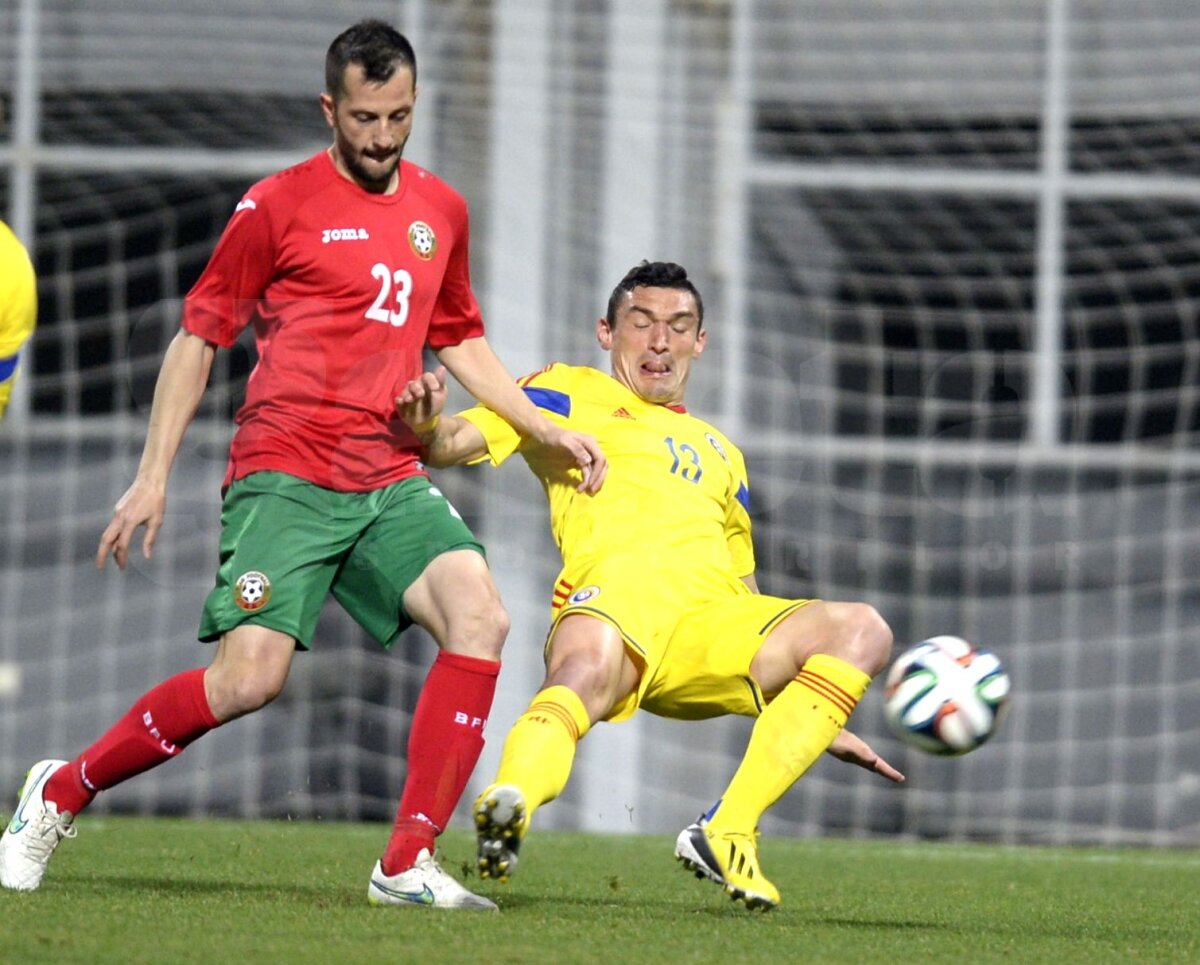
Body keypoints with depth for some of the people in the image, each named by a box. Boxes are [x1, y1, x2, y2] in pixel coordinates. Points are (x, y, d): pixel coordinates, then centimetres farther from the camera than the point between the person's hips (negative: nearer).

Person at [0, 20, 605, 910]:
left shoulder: (440, 210, 15)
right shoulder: (279, 205, -1)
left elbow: (461, 341, 29)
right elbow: (200, 335, 3)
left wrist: (547, 430, 21)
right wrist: (154, 475, -1)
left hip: (391, 480, 5)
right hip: (286, 475, -5)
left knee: (480, 617, -19)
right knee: (250, 677, -19)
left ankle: (409, 864, -16)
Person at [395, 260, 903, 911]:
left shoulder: (718, 453, 37)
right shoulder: (570, 394, 23)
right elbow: (460, 442, 9)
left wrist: (825, 724, 31)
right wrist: (427, 425, -17)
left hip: (712, 623, 5)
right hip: (613, 595, -5)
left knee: (862, 630, -20)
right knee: (586, 670, -40)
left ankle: (726, 835, -26)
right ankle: (506, 812, -66)